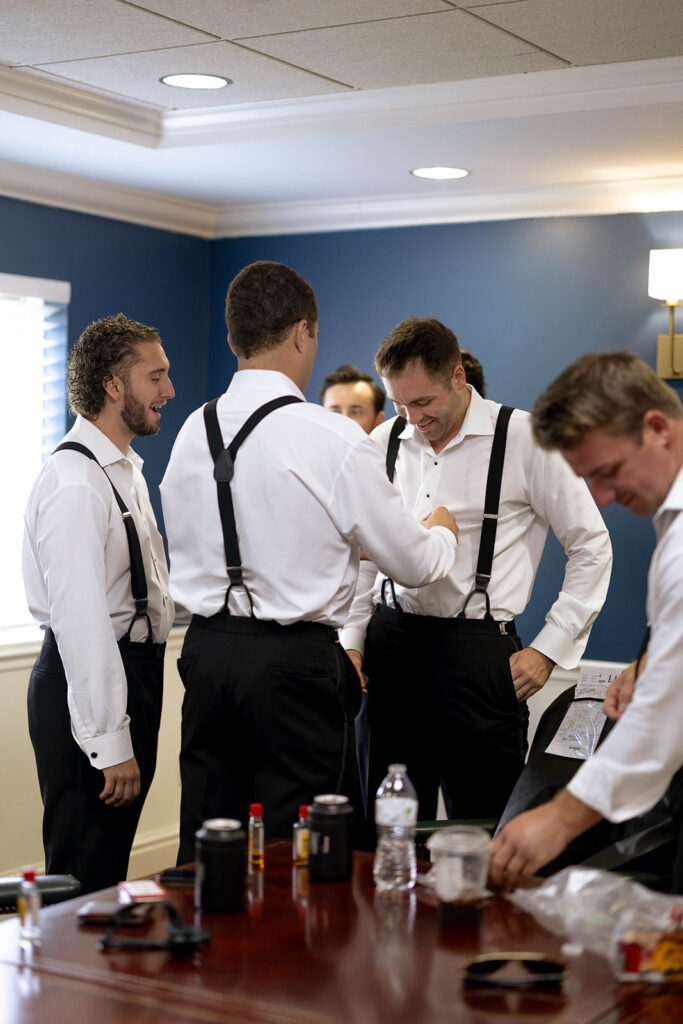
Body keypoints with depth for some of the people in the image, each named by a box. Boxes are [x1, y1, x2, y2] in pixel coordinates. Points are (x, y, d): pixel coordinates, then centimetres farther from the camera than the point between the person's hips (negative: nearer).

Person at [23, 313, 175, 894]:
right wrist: (109, 744, -24)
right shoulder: (75, 483, -19)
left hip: (135, 671, 10)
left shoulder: (127, 469, 14)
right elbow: (81, 620, -24)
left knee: (111, 868, 19)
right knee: (83, 878, -2)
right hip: (90, 683, -10)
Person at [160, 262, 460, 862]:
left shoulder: (191, 434, 5)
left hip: (205, 654, 6)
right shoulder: (335, 439, -12)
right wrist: (442, 532, 21)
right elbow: (414, 565, -3)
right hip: (296, 664, -6)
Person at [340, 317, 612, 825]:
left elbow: (592, 546, 1)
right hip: (390, 640, 4)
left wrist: (549, 649, -2)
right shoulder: (384, 442, 9)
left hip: (477, 646, -4)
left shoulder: (524, 440, -4)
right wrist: (351, 641, 11)